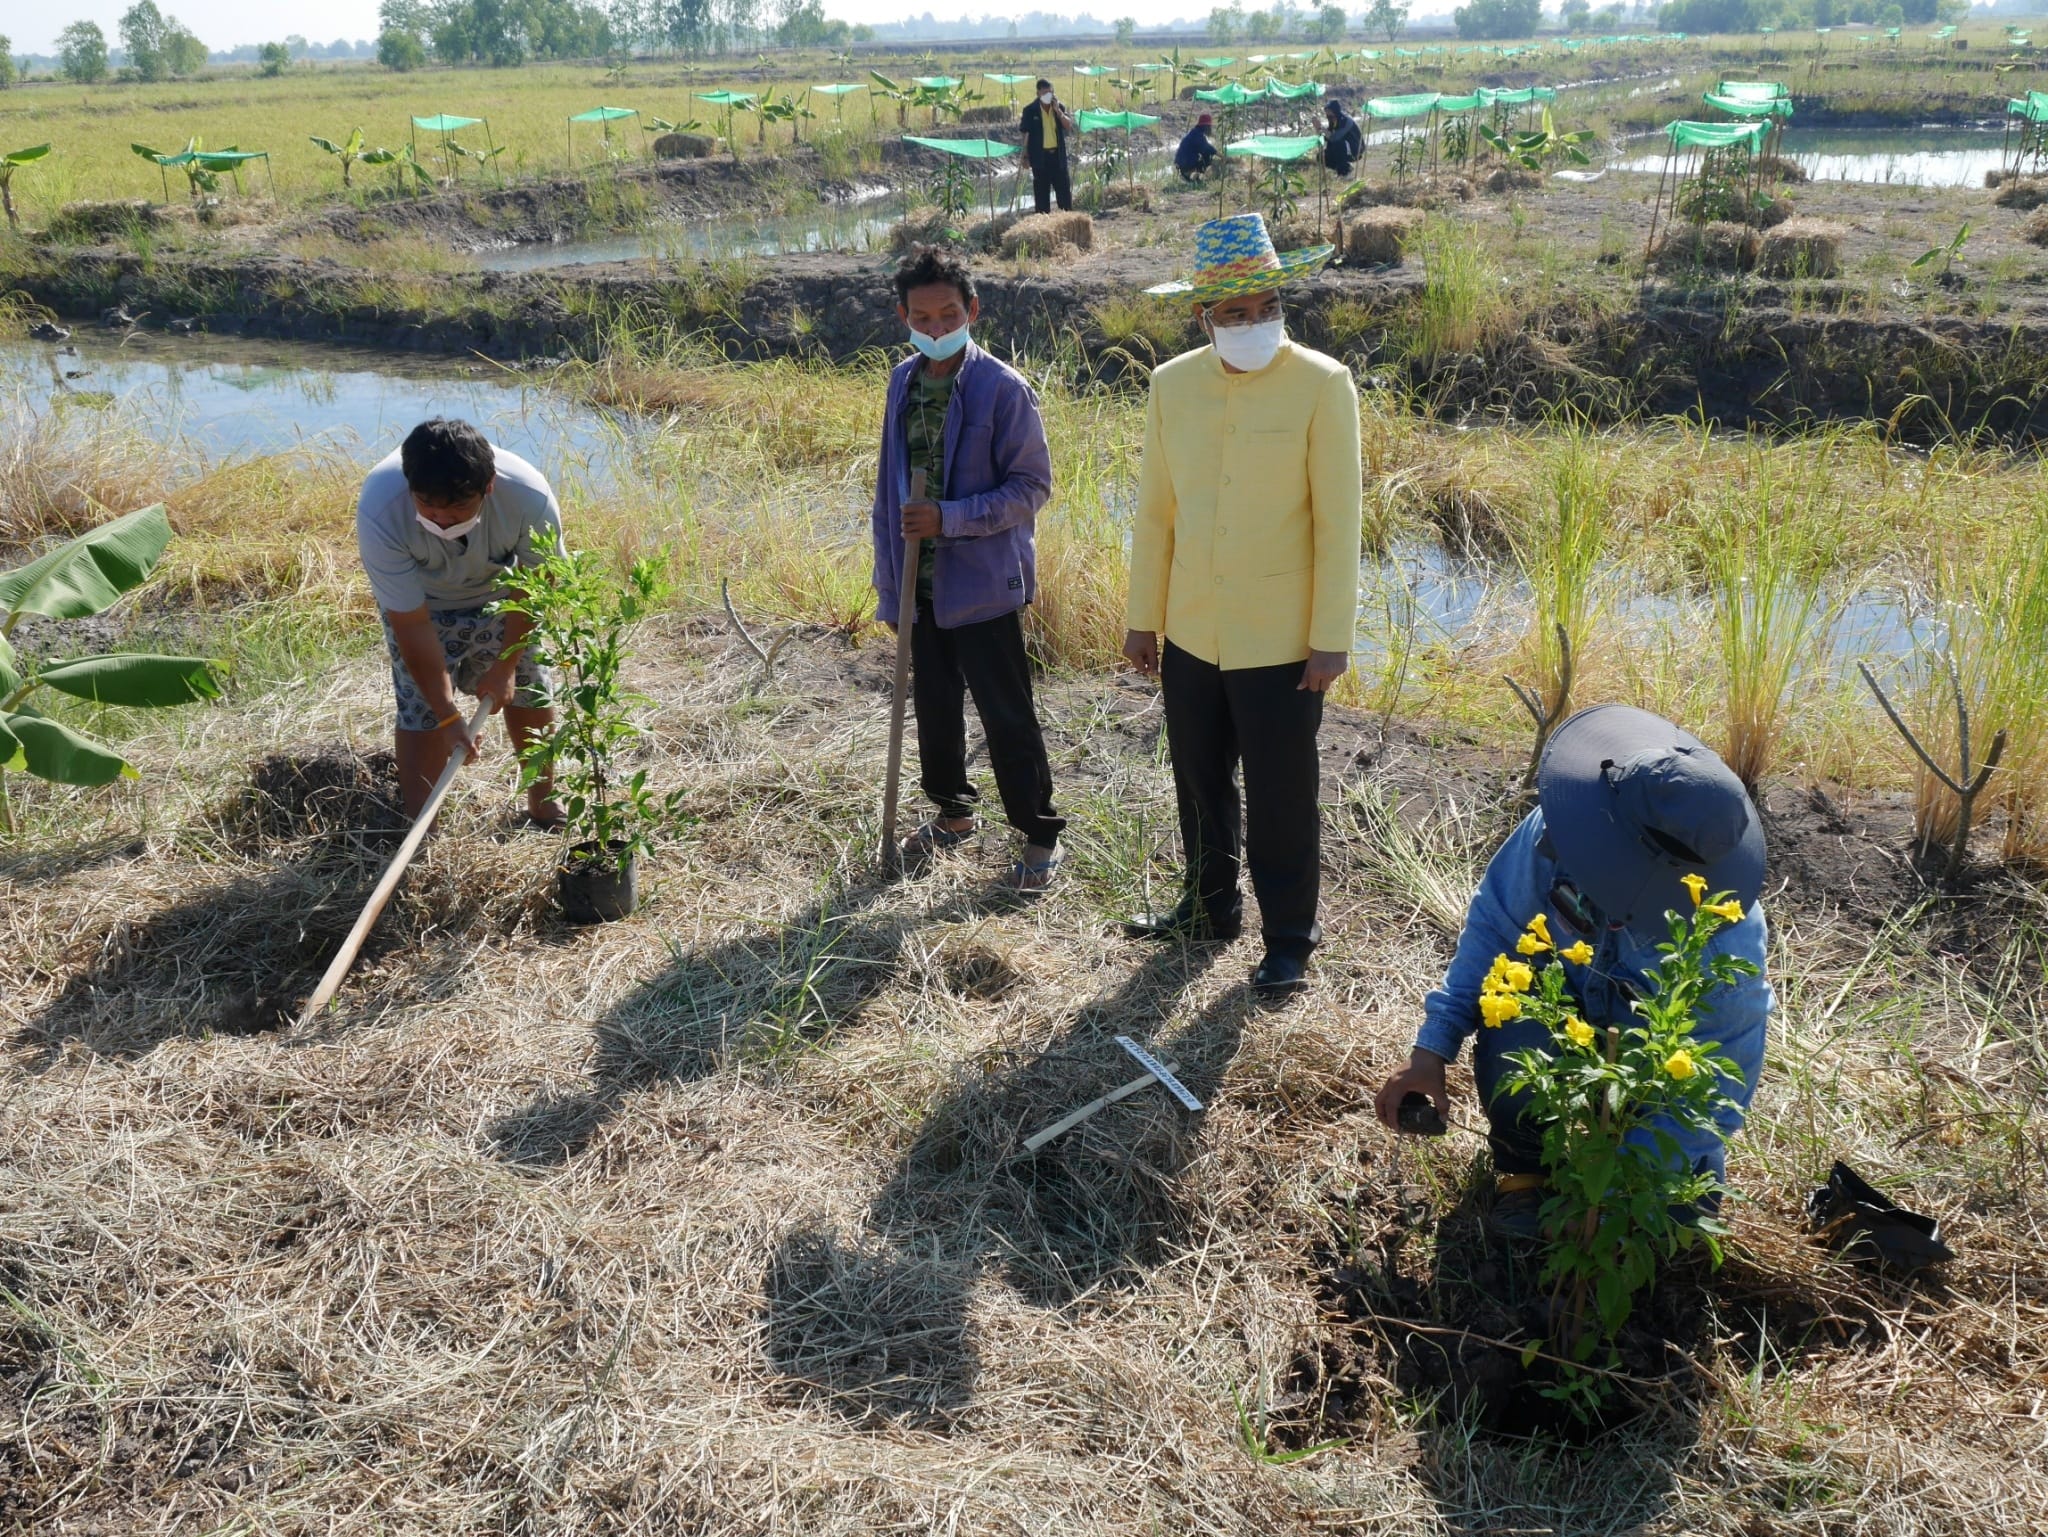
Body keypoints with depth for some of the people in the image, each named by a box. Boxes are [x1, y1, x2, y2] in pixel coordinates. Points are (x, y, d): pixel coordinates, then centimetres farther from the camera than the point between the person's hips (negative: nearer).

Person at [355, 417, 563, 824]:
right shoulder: (379, 513, -40)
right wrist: (448, 714, -30)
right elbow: (411, 624, -32)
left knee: (528, 694, 9)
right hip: (420, 603, -1)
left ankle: (544, 807, 32)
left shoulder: (530, 497, -38)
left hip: (500, 596, 2)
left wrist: (506, 664, -13)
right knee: (421, 711, -10)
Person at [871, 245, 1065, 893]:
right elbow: (891, 484, 12)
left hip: (983, 584, -6)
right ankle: (953, 813, 38)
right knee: (934, 707, 18)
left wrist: (949, 519, -21)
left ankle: (1041, 836, 17)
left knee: (1006, 716, 2)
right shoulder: (904, 381, 6)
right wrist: (889, 581, 12)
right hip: (921, 583, 6)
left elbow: (1032, 486, -12)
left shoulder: (1003, 389, -13)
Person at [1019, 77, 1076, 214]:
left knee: (1064, 187, 5)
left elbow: (1069, 126, -4)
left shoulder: (1060, 106, 4)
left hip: (1058, 153, 3)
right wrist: (1025, 154, -3)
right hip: (1040, 155, -3)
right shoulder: (1030, 110, -5)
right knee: (1041, 189, 2)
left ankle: (1068, 214, 13)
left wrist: (1058, 110, -14)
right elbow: (1025, 133, -1)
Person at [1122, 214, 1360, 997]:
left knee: (1280, 798, 7)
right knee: (1200, 785, 19)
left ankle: (1288, 939, 24)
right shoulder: (1172, 384, 1)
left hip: (1281, 641, -4)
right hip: (1190, 636, 5)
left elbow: (1338, 520, -11)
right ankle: (1209, 908, 39)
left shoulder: (1322, 385, -11)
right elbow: (1156, 510, 7)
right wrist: (1143, 616, 8)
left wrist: (1332, 637, -12)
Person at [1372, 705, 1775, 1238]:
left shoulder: (1725, 950, -39)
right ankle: (1522, 1166, -2)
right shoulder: (1557, 829, -30)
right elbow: (1493, 923, -14)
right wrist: (1430, 1051, -20)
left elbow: (1714, 1094, -29)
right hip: (1571, 1000, 2)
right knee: (1511, 1036, -32)